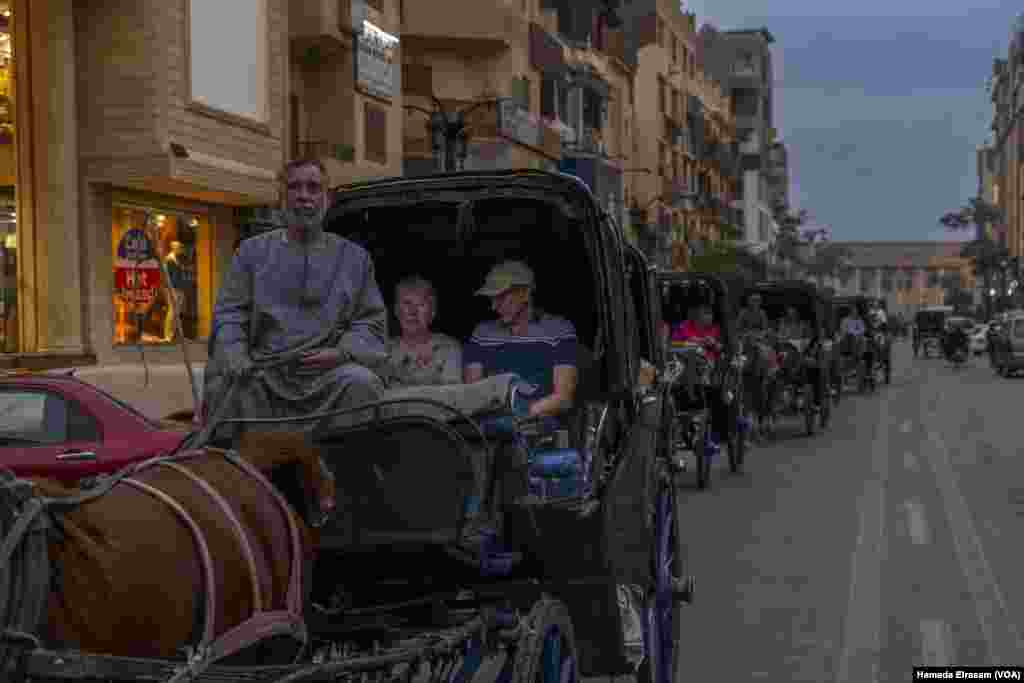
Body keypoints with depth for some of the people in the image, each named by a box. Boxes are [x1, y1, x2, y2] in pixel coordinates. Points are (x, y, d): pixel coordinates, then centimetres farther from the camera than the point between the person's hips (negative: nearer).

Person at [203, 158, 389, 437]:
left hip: (327, 372, 0)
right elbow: (229, 314, 10)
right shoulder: (253, 250, 19)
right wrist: (237, 360, -11)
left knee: (361, 382, -32)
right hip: (262, 370, 0)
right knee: (224, 382, -31)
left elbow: (371, 321, 13)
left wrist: (342, 353, -9)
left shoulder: (354, 257, 18)